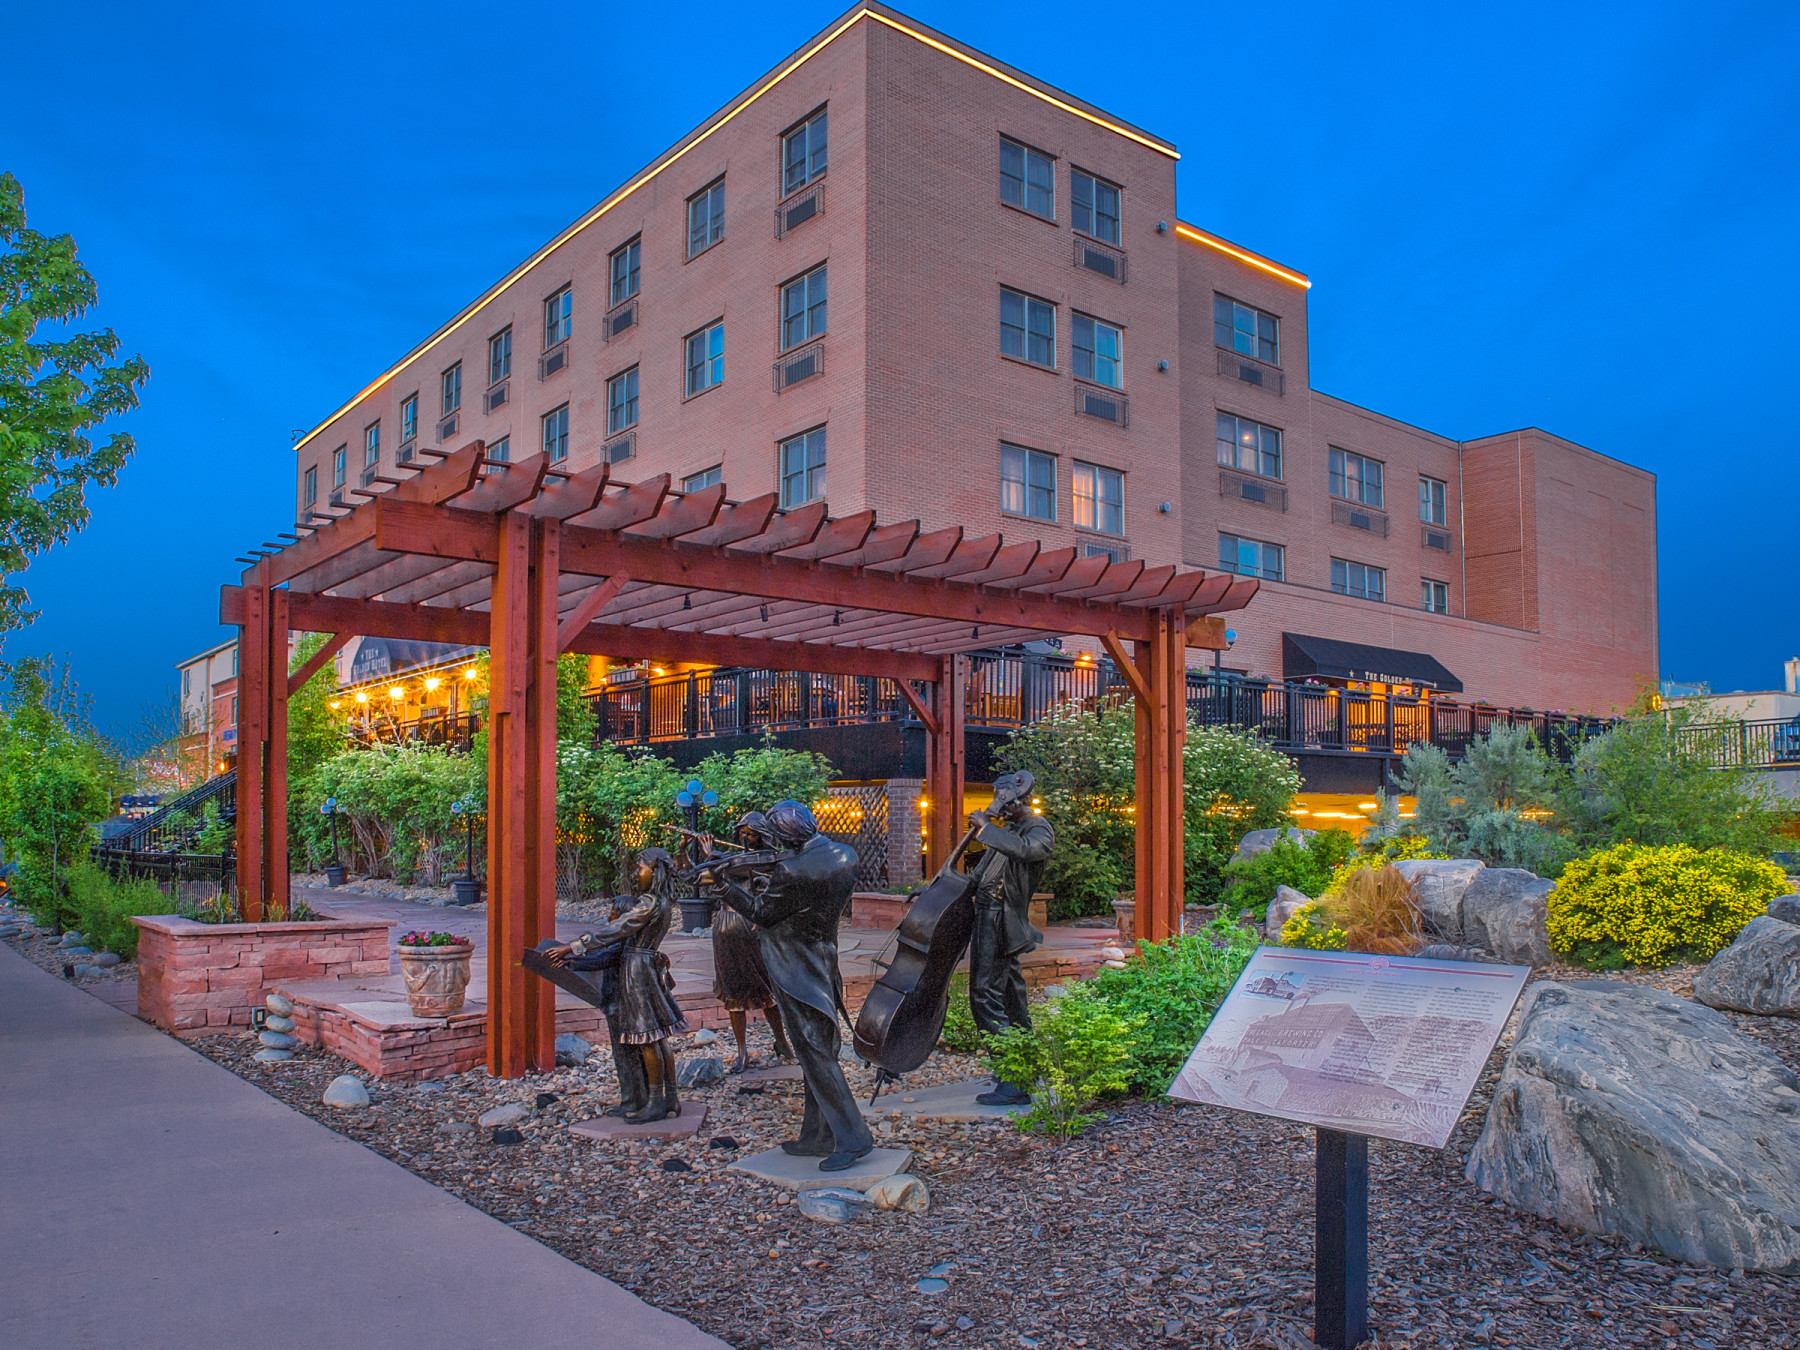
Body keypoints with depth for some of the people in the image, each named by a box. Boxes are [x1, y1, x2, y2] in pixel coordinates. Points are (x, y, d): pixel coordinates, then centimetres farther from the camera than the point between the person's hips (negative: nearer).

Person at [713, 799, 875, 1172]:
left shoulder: (791, 872, -27)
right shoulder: (844, 855, -3)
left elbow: (760, 912, -13)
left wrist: (725, 883, -5)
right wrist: (769, 883, 9)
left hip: (796, 974, -9)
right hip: (823, 969, 9)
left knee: (815, 1055, -2)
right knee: (821, 1052, 15)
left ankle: (853, 1138, 0)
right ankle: (818, 1137, 25)